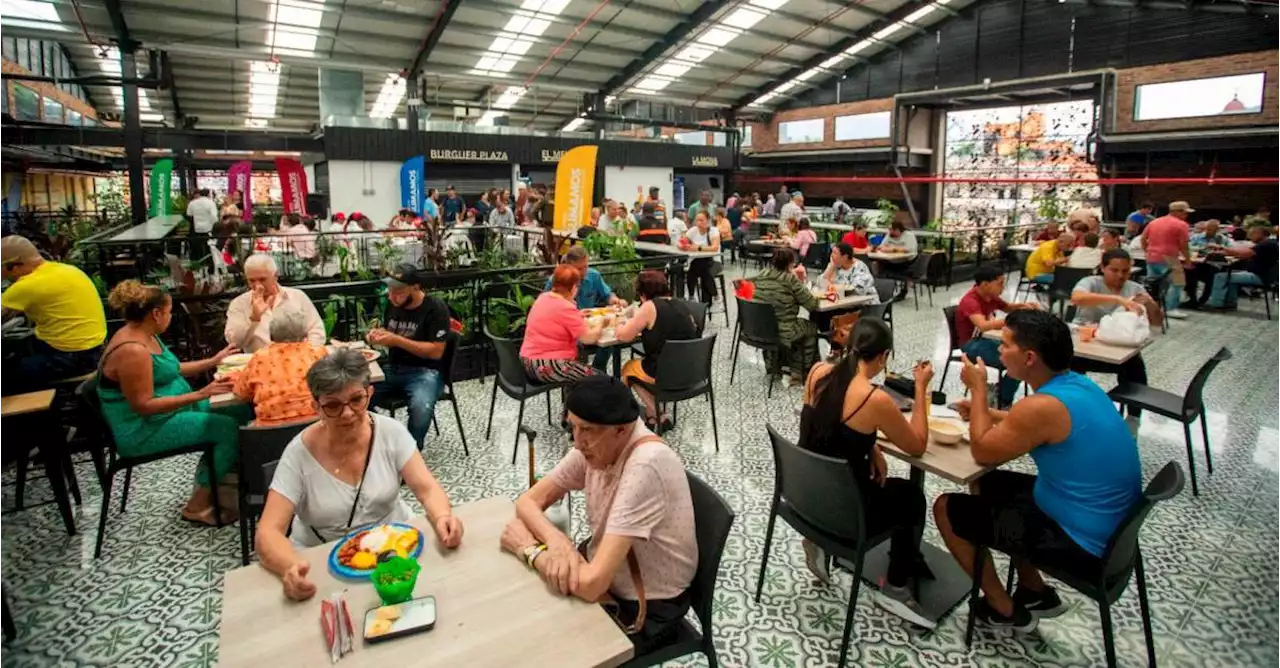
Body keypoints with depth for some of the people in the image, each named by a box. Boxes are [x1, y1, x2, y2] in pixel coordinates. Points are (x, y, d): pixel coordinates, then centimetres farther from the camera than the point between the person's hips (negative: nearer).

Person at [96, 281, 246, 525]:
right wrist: (200, 395, -30)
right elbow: (143, 405, -27)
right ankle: (199, 505, -6)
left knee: (239, 411, 3)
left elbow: (169, 371, 19)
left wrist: (213, 361, 18)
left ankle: (213, 474, 15)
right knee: (229, 428, -21)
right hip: (143, 429, -10)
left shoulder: (146, 336, 5)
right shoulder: (132, 350, -26)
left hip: (171, 409, 10)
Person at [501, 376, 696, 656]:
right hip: (605, 576, 6)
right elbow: (528, 501, -4)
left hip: (647, 608, -6)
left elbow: (591, 584, -35)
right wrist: (555, 540, -25)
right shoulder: (596, 446, -11)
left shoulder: (645, 467, -34)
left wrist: (529, 548, -19)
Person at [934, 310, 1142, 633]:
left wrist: (978, 389, -9)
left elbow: (983, 452, -15)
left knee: (948, 509, 0)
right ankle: (1036, 592, 29)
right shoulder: (1077, 385, 0)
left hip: (1083, 545, -9)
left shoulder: (1043, 405, -29)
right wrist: (984, 412, 11)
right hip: (1107, 527, 9)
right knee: (986, 485, 24)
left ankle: (1004, 610, 17)